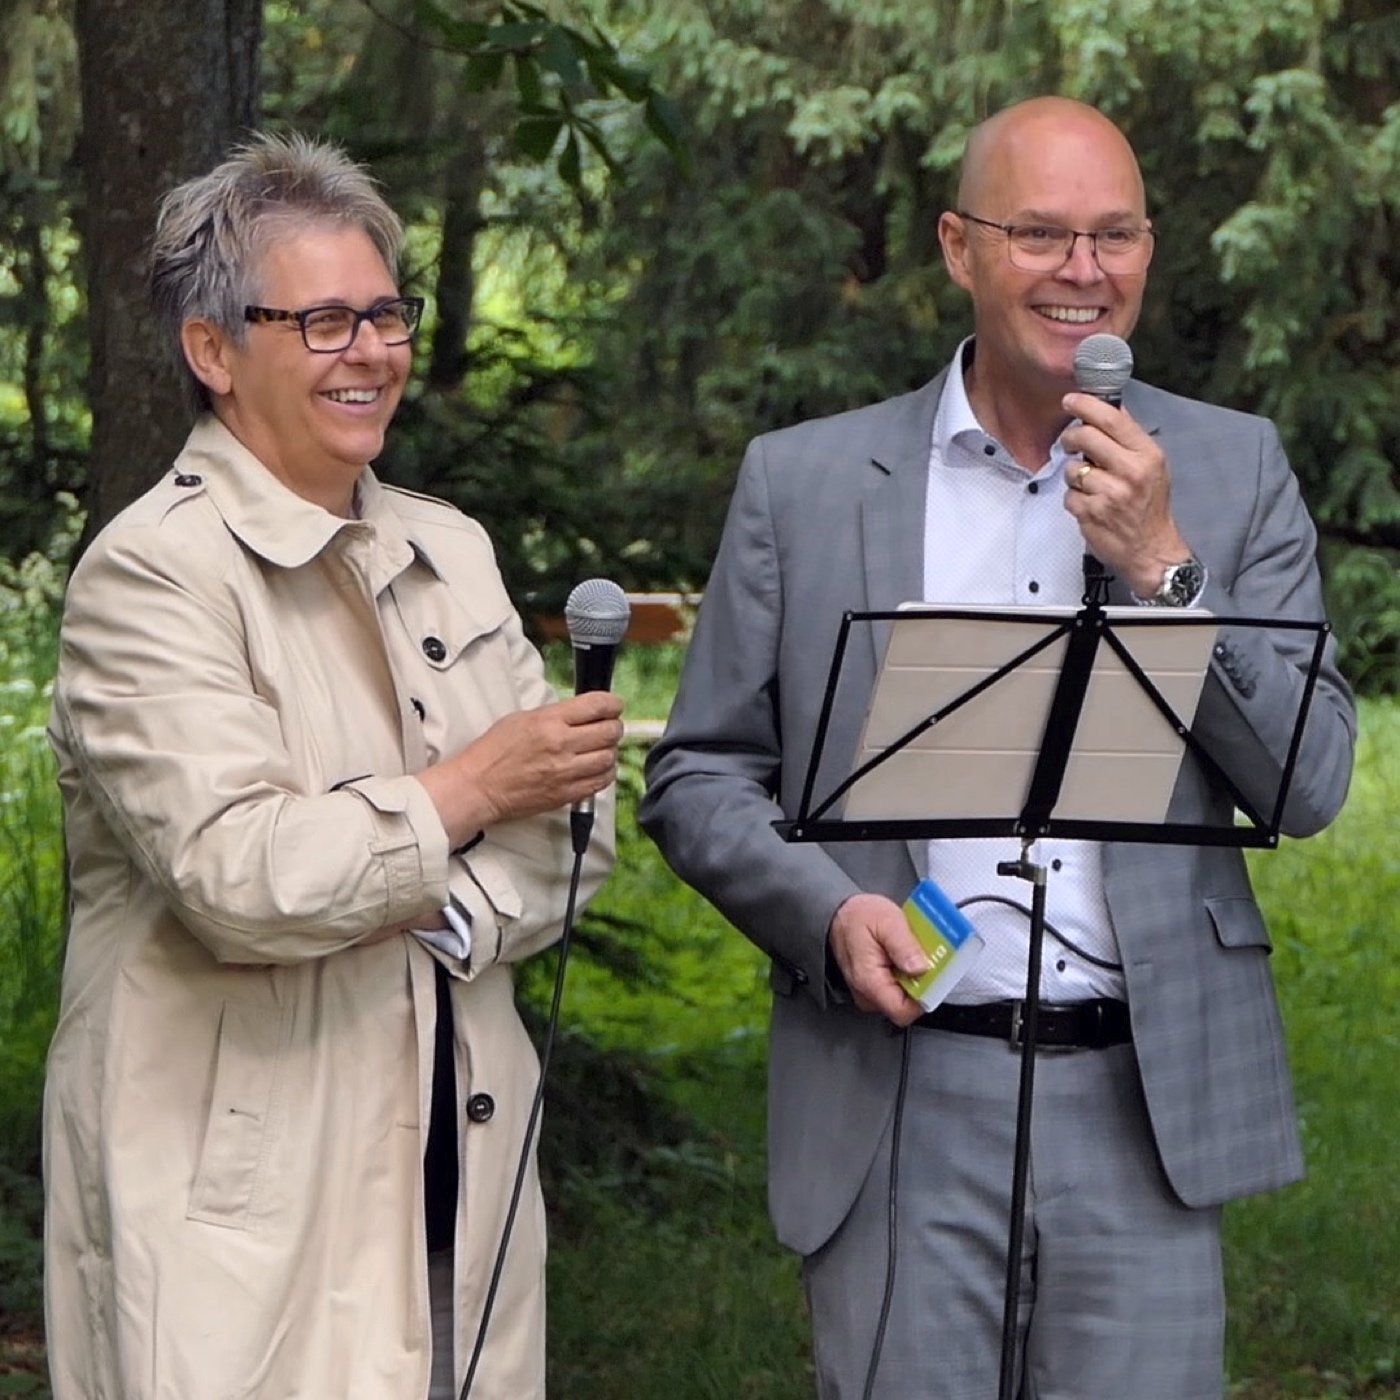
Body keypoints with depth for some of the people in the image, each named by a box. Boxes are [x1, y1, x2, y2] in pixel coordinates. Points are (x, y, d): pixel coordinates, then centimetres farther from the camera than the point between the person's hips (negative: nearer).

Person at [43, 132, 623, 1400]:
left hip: (457, 1157, 6)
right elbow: (240, 878, -20)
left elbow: (568, 831, 10)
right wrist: (468, 792, -8)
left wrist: (431, 912, -11)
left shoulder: (450, 554, 15)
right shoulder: (148, 576, -9)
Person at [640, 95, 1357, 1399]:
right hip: (901, 1099, 0)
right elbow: (696, 776, 7)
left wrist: (1162, 565, -11)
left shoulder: (1232, 472, 7)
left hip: (1146, 1101, 1)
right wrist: (830, 913, -11)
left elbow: (1309, 784, 0)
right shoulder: (802, 481, 5)